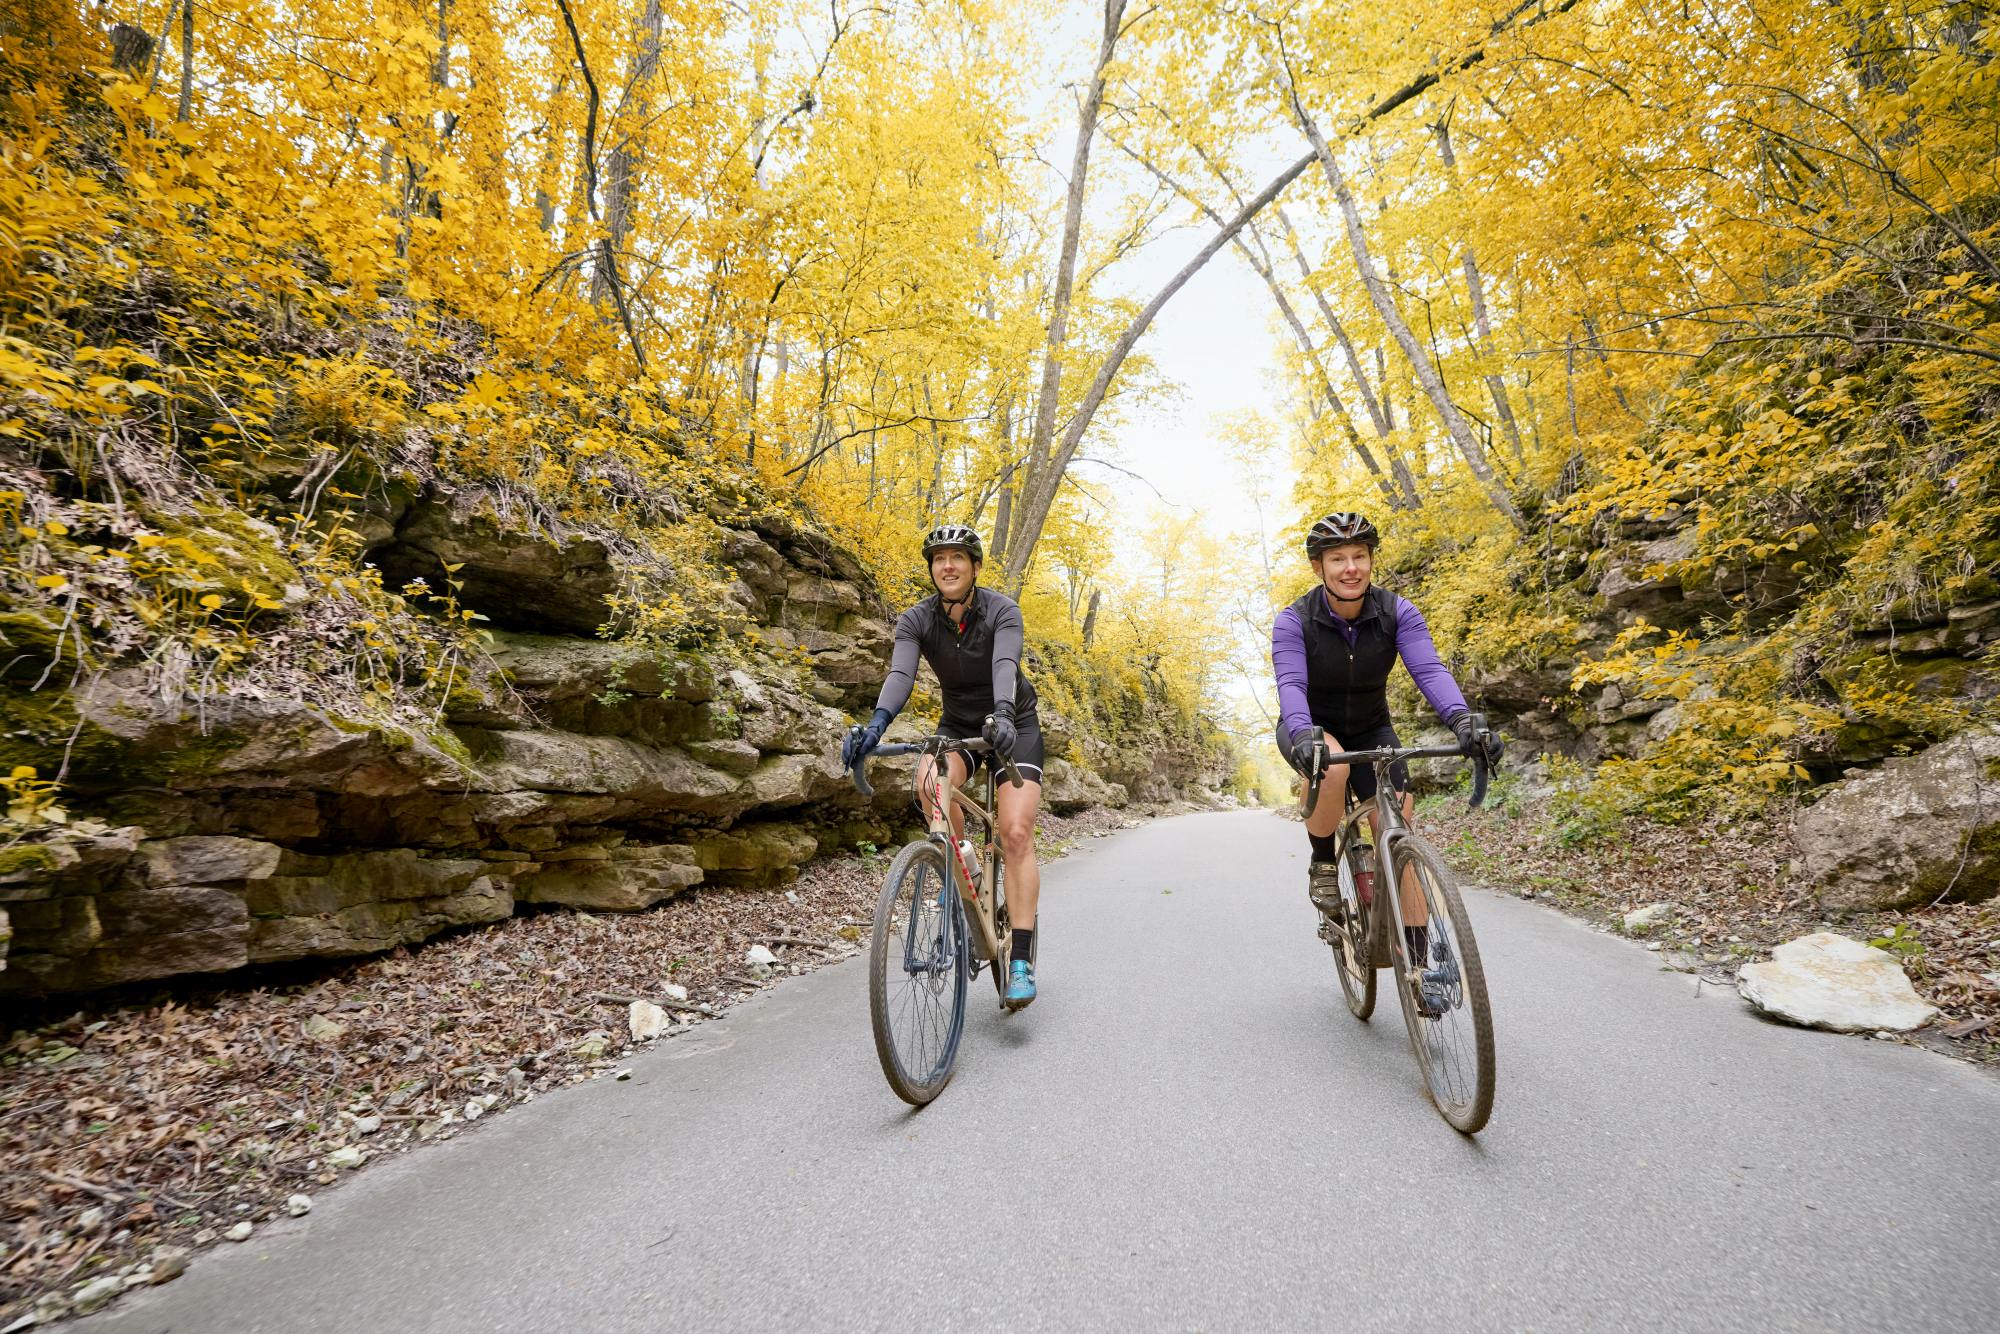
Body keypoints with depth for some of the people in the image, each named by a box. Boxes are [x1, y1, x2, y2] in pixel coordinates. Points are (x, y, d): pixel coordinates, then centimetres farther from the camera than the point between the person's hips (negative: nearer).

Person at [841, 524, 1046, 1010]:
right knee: (931, 784, -32)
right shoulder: (916, 620, -12)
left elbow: (1005, 665, -37)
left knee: (1016, 833, -17)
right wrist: (876, 724, -47)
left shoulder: (1001, 610, -20)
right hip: (958, 723, 2)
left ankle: (1021, 961, -10)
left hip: (1013, 725, -2)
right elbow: (900, 674, -28)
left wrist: (1002, 714, -58)